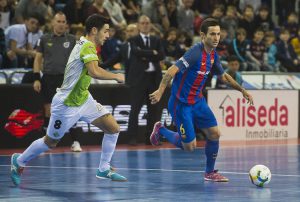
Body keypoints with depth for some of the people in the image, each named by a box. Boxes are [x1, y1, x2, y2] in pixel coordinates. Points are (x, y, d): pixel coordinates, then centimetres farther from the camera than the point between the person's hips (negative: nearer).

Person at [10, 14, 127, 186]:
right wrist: (116, 76, -28)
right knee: (51, 142, 10)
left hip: (84, 99, 9)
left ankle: (104, 170, 11)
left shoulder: (84, 44, 4)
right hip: (67, 105, -9)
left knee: (113, 128, -1)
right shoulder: (88, 46, -24)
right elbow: (94, 72, -40)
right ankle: (19, 161, 34)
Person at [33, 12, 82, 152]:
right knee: (48, 110, 5)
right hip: (48, 78, 1)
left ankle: (75, 142, -5)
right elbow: (38, 59, 8)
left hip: (66, 78, -1)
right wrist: (37, 79, 0)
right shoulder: (44, 39, 7)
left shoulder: (72, 40, 5)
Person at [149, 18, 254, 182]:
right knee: (189, 146, -2)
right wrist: (160, 91, -40)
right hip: (181, 104, -8)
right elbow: (172, 70, -30)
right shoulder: (195, 52, -23)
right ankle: (160, 130, 24)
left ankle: (210, 172, 19)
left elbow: (223, 76, 22)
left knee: (214, 133, 1)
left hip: (197, 101, 8)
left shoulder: (213, 55, 4)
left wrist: (242, 90, 21)